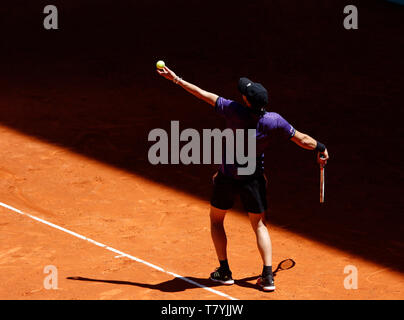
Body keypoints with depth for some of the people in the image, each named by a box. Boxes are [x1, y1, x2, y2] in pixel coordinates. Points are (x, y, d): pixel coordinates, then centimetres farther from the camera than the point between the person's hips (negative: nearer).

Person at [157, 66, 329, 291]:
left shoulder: (234, 110, -21)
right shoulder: (274, 121, -16)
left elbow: (204, 94, -14)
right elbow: (302, 139, -8)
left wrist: (176, 79, -6)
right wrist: (321, 149, 12)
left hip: (227, 176, -1)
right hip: (254, 178, 1)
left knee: (216, 220, 19)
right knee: (259, 225, 14)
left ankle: (224, 271, 17)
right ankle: (268, 275, 1)